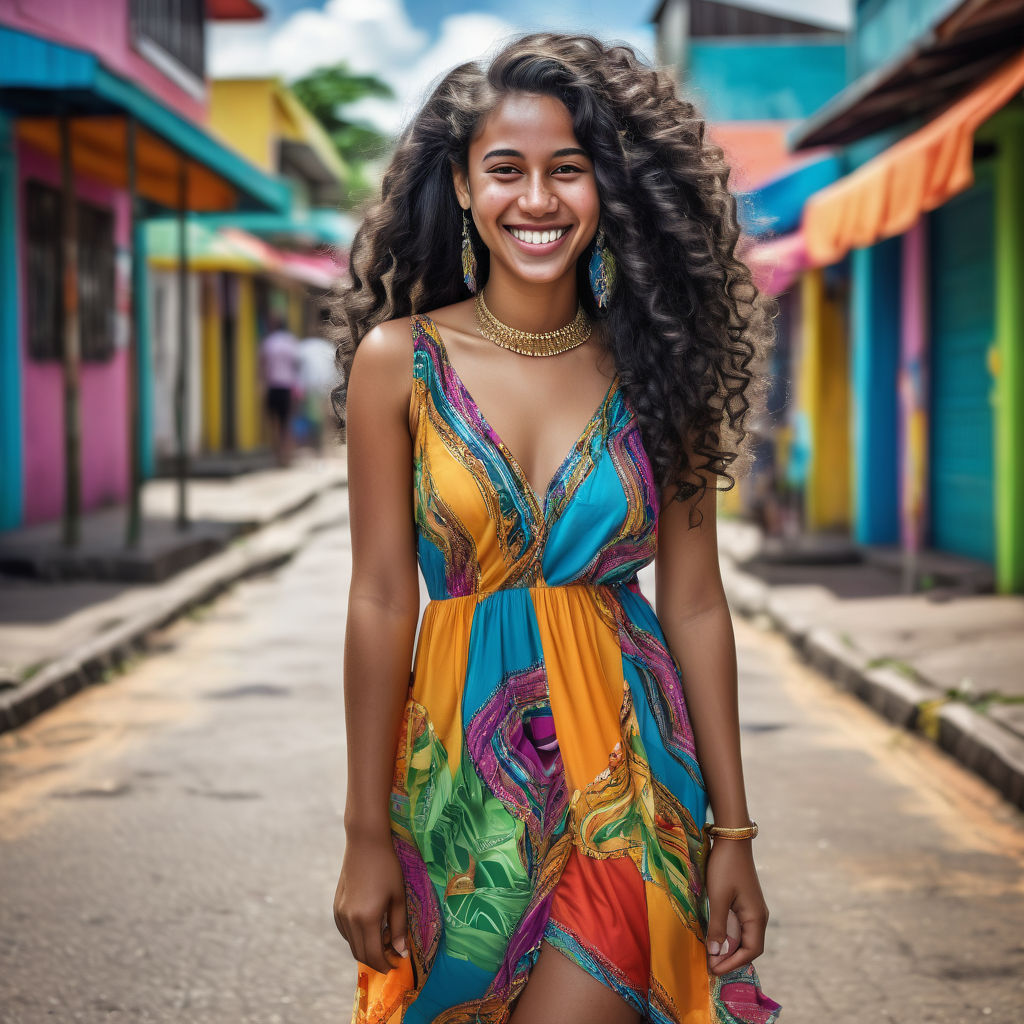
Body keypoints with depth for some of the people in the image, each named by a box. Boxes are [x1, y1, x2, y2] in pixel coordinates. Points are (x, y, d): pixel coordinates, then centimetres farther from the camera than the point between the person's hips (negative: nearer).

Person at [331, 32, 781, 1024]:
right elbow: (380, 604, -3)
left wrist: (733, 832, 1)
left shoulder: (655, 367, 0)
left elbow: (694, 607, 2)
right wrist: (367, 833, -4)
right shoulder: (402, 359, -3)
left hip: (627, 767, 0)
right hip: (462, 771, 1)